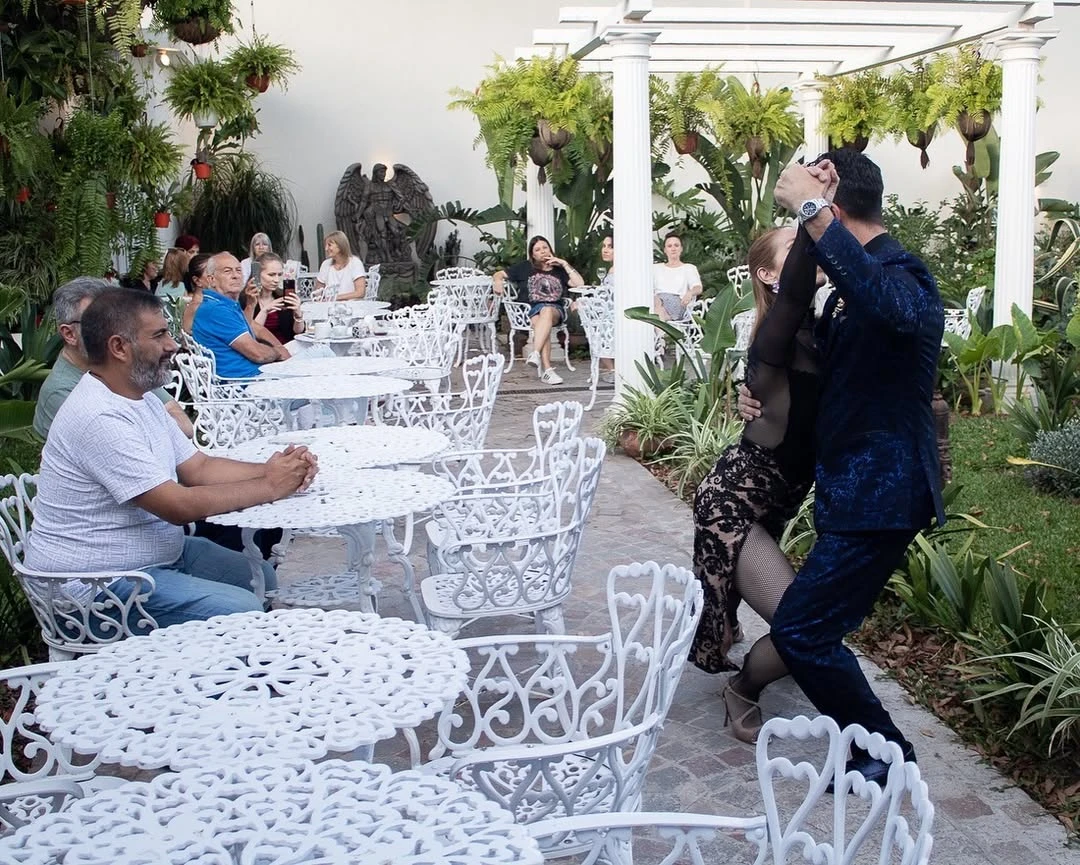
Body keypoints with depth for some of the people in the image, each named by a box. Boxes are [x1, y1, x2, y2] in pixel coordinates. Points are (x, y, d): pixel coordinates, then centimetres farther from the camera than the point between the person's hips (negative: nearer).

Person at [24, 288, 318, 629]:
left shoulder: (141, 398, 8)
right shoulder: (99, 418, -25)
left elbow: (198, 467, 8)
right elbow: (179, 505, -27)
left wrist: (268, 470, -10)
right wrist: (270, 487, -17)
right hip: (97, 584, -10)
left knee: (263, 578, 11)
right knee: (243, 612, -22)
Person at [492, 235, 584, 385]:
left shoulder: (558, 270, 20)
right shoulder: (526, 267, 20)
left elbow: (580, 284, 6)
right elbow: (499, 274, 20)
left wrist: (564, 264, 5)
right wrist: (497, 281, -5)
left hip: (555, 309, 0)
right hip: (532, 309, 0)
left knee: (547, 311, -38)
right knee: (542, 325, -35)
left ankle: (535, 355, -52)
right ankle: (547, 370, -49)